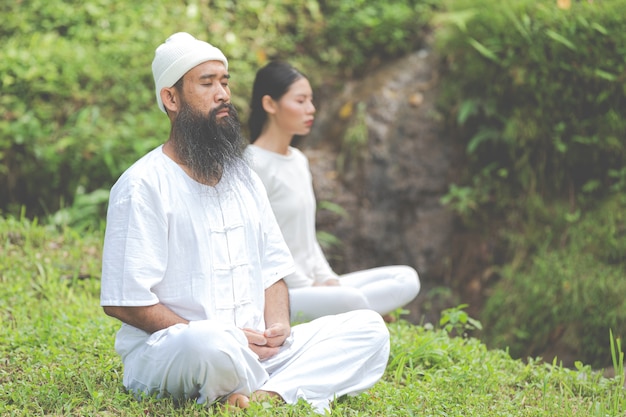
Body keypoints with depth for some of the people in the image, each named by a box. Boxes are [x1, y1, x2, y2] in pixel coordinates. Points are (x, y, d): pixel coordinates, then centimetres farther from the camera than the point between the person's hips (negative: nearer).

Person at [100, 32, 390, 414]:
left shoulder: (245, 180, 17)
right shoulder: (143, 185, -7)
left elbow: (273, 273, 18)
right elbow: (123, 301, -12)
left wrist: (277, 328, -4)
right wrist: (209, 338, -18)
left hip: (256, 352, 8)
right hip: (162, 353, -7)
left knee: (369, 329, -8)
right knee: (212, 343, -43)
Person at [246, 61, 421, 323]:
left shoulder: (299, 161, 16)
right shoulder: (255, 165, -12)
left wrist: (327, 279, 4)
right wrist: (309, 287, -13)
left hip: (311, 287, 9)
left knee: (407, 279, -2)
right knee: (351, 300, -36)